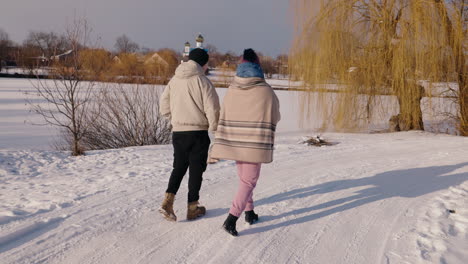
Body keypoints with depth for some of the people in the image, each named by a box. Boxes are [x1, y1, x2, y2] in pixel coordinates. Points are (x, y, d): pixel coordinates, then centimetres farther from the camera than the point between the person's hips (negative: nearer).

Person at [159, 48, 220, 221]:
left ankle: (168, 201, 1)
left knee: (179, 167, 17)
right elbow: (212, 109, -13)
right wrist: (215, 129, 0)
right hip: (198, 133, -5)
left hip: (177, 132, 5)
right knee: (196, 169, 7)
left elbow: (164, 107, 10)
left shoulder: (174, 80, 7)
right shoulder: (202, 81, -11)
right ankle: (192, 207, 15)